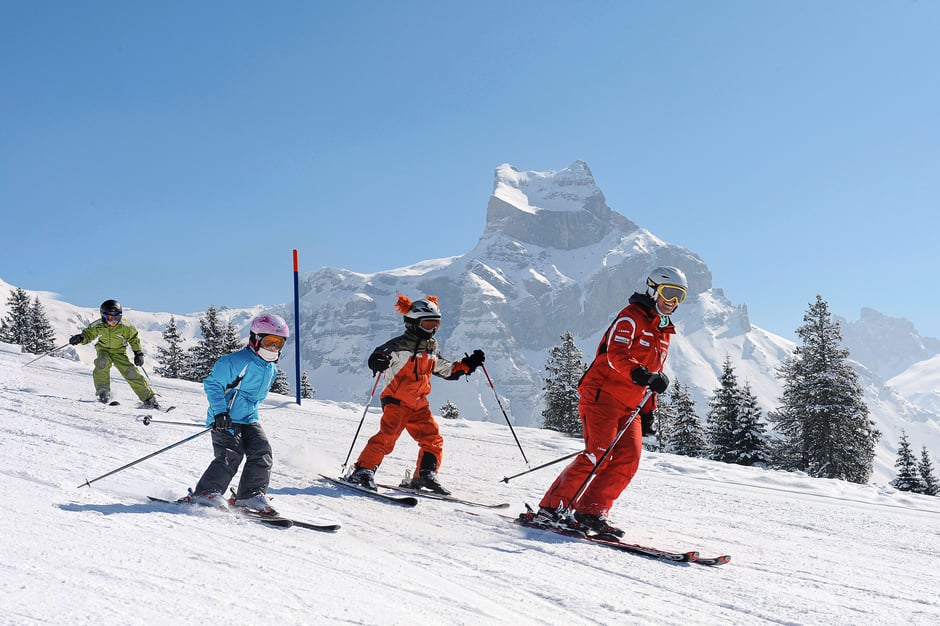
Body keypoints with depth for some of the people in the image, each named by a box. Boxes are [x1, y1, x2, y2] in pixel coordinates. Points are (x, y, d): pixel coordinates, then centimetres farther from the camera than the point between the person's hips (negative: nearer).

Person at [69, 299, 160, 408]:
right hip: (103, 350, 1)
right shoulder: (98, 326, -17)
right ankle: (103, 392, -25)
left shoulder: (125, 327, -18)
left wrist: (138, 353, -4)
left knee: (131, 372, -14)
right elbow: (88, 334, -3)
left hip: (119, 352, 0)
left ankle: (148, 398, -7)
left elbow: (134, 339, -3)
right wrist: (80, 338, -25)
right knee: (102, 362, -34)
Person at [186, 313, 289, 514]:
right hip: (225, 419, -8)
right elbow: (212, 383, -17)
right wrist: (220, 412, -25)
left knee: (262, 451, -7)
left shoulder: (271, 369, 11)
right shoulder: (236, 361, -16)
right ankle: (205, 493, -11)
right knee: (231, 455, -19)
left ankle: (251, 494, 2)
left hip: (248, 418, 8)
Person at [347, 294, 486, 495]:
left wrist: (468, 364, 16)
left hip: (419, 405, 7)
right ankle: (363, 471, -13)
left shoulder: (431, 351, 15)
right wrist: (379, 361, -47)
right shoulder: (400, 345, -10)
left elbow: (448, 370, 27)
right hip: (397, 401, -7)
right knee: (387, 436, -20)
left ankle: (425, 475, 12)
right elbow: (380, 356, -23)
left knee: (433, 439, 1)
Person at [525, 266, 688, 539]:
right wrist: (641, 374, -37)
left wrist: (648, 411, 20)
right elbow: (616, 355, -20)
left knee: (628, 460, -7)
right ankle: (552, 508, -14)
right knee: (599, 455, -17)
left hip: (630, 406, 8)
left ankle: (590, 512, -3)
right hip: (602, 395, -8)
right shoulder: (631, 317, -5)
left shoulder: (664, 333, 22)